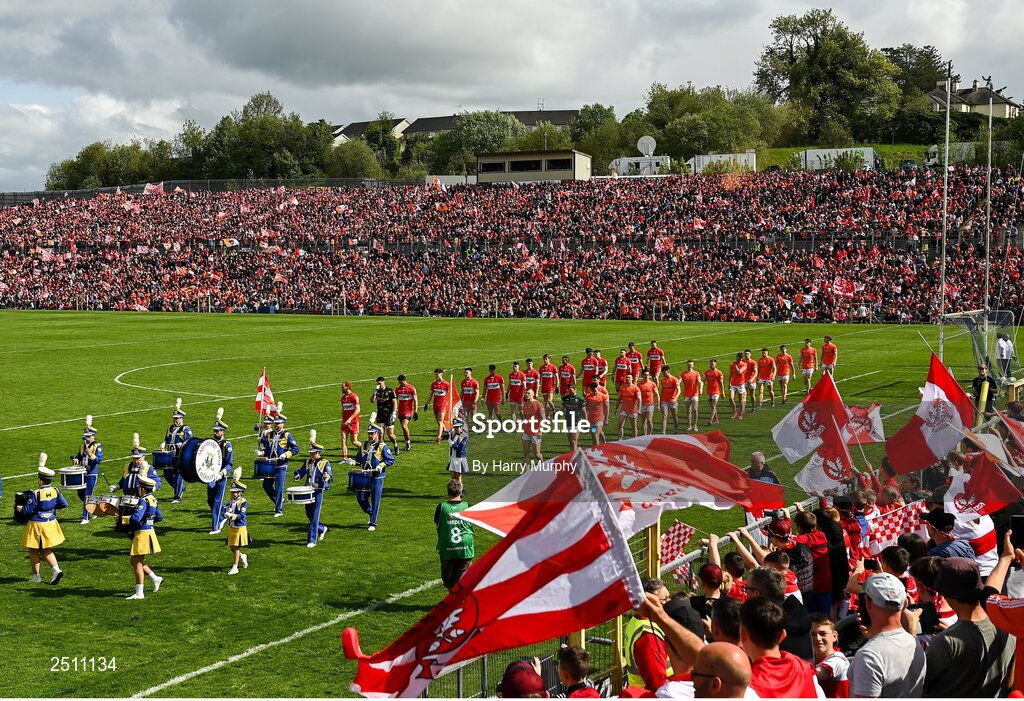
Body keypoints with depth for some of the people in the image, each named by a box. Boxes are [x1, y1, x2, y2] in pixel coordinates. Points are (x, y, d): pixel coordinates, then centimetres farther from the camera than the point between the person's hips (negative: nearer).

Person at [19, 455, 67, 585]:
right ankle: (56, 570, 1)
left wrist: (18, 508, 5)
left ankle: (36, 576, 17)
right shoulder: (55, 491, -5)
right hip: (51, 524, 6)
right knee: (46, 551, 19)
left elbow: (27, 510, -15)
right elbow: (64, 504, 3)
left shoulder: (36, 494, -21)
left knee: (33, 551, 11)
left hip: (37, 525, -6)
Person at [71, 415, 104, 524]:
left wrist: (91, 455, -37)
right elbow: (79, 456, 20)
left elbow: (99, 459, -19)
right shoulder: (82, 446, 12)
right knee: (80, 494, 13)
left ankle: (86, 517, 1)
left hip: (92, 475, -7)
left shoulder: (98, 446, -9)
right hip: (82, 473, 7)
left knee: (87, 495, -6)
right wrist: (75, 459, -3)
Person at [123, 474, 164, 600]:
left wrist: (122, 519, -17)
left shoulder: (144, 501, -18)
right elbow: (159, 517, 20)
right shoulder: (152, 500, 11)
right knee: (135, 561, 19)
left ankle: (139, 593, -2)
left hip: (142, 533, -10)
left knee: (137, 563, -5)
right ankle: (155, 579, 23)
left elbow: (136, 518, -27)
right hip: (148, 531, 10)